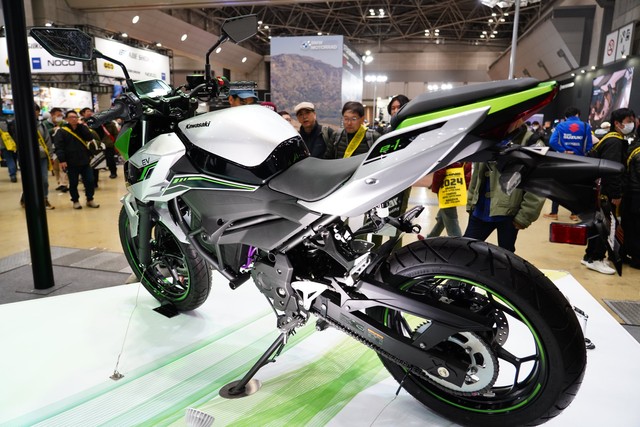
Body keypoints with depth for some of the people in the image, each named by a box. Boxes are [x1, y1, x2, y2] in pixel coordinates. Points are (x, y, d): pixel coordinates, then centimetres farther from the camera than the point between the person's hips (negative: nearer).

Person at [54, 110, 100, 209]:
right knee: (73, 183, 7)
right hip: (71, 163, -3)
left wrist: (81, 126, -9)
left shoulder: (82, 128, 11)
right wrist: (61, 160, -18)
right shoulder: (61, 132, -3)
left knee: (90, 181, 3)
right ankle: (75, 201, 20)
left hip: (85, 162, 3)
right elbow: (58, 147, -9)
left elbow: (90, 137, -7)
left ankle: (90, 199, 17)